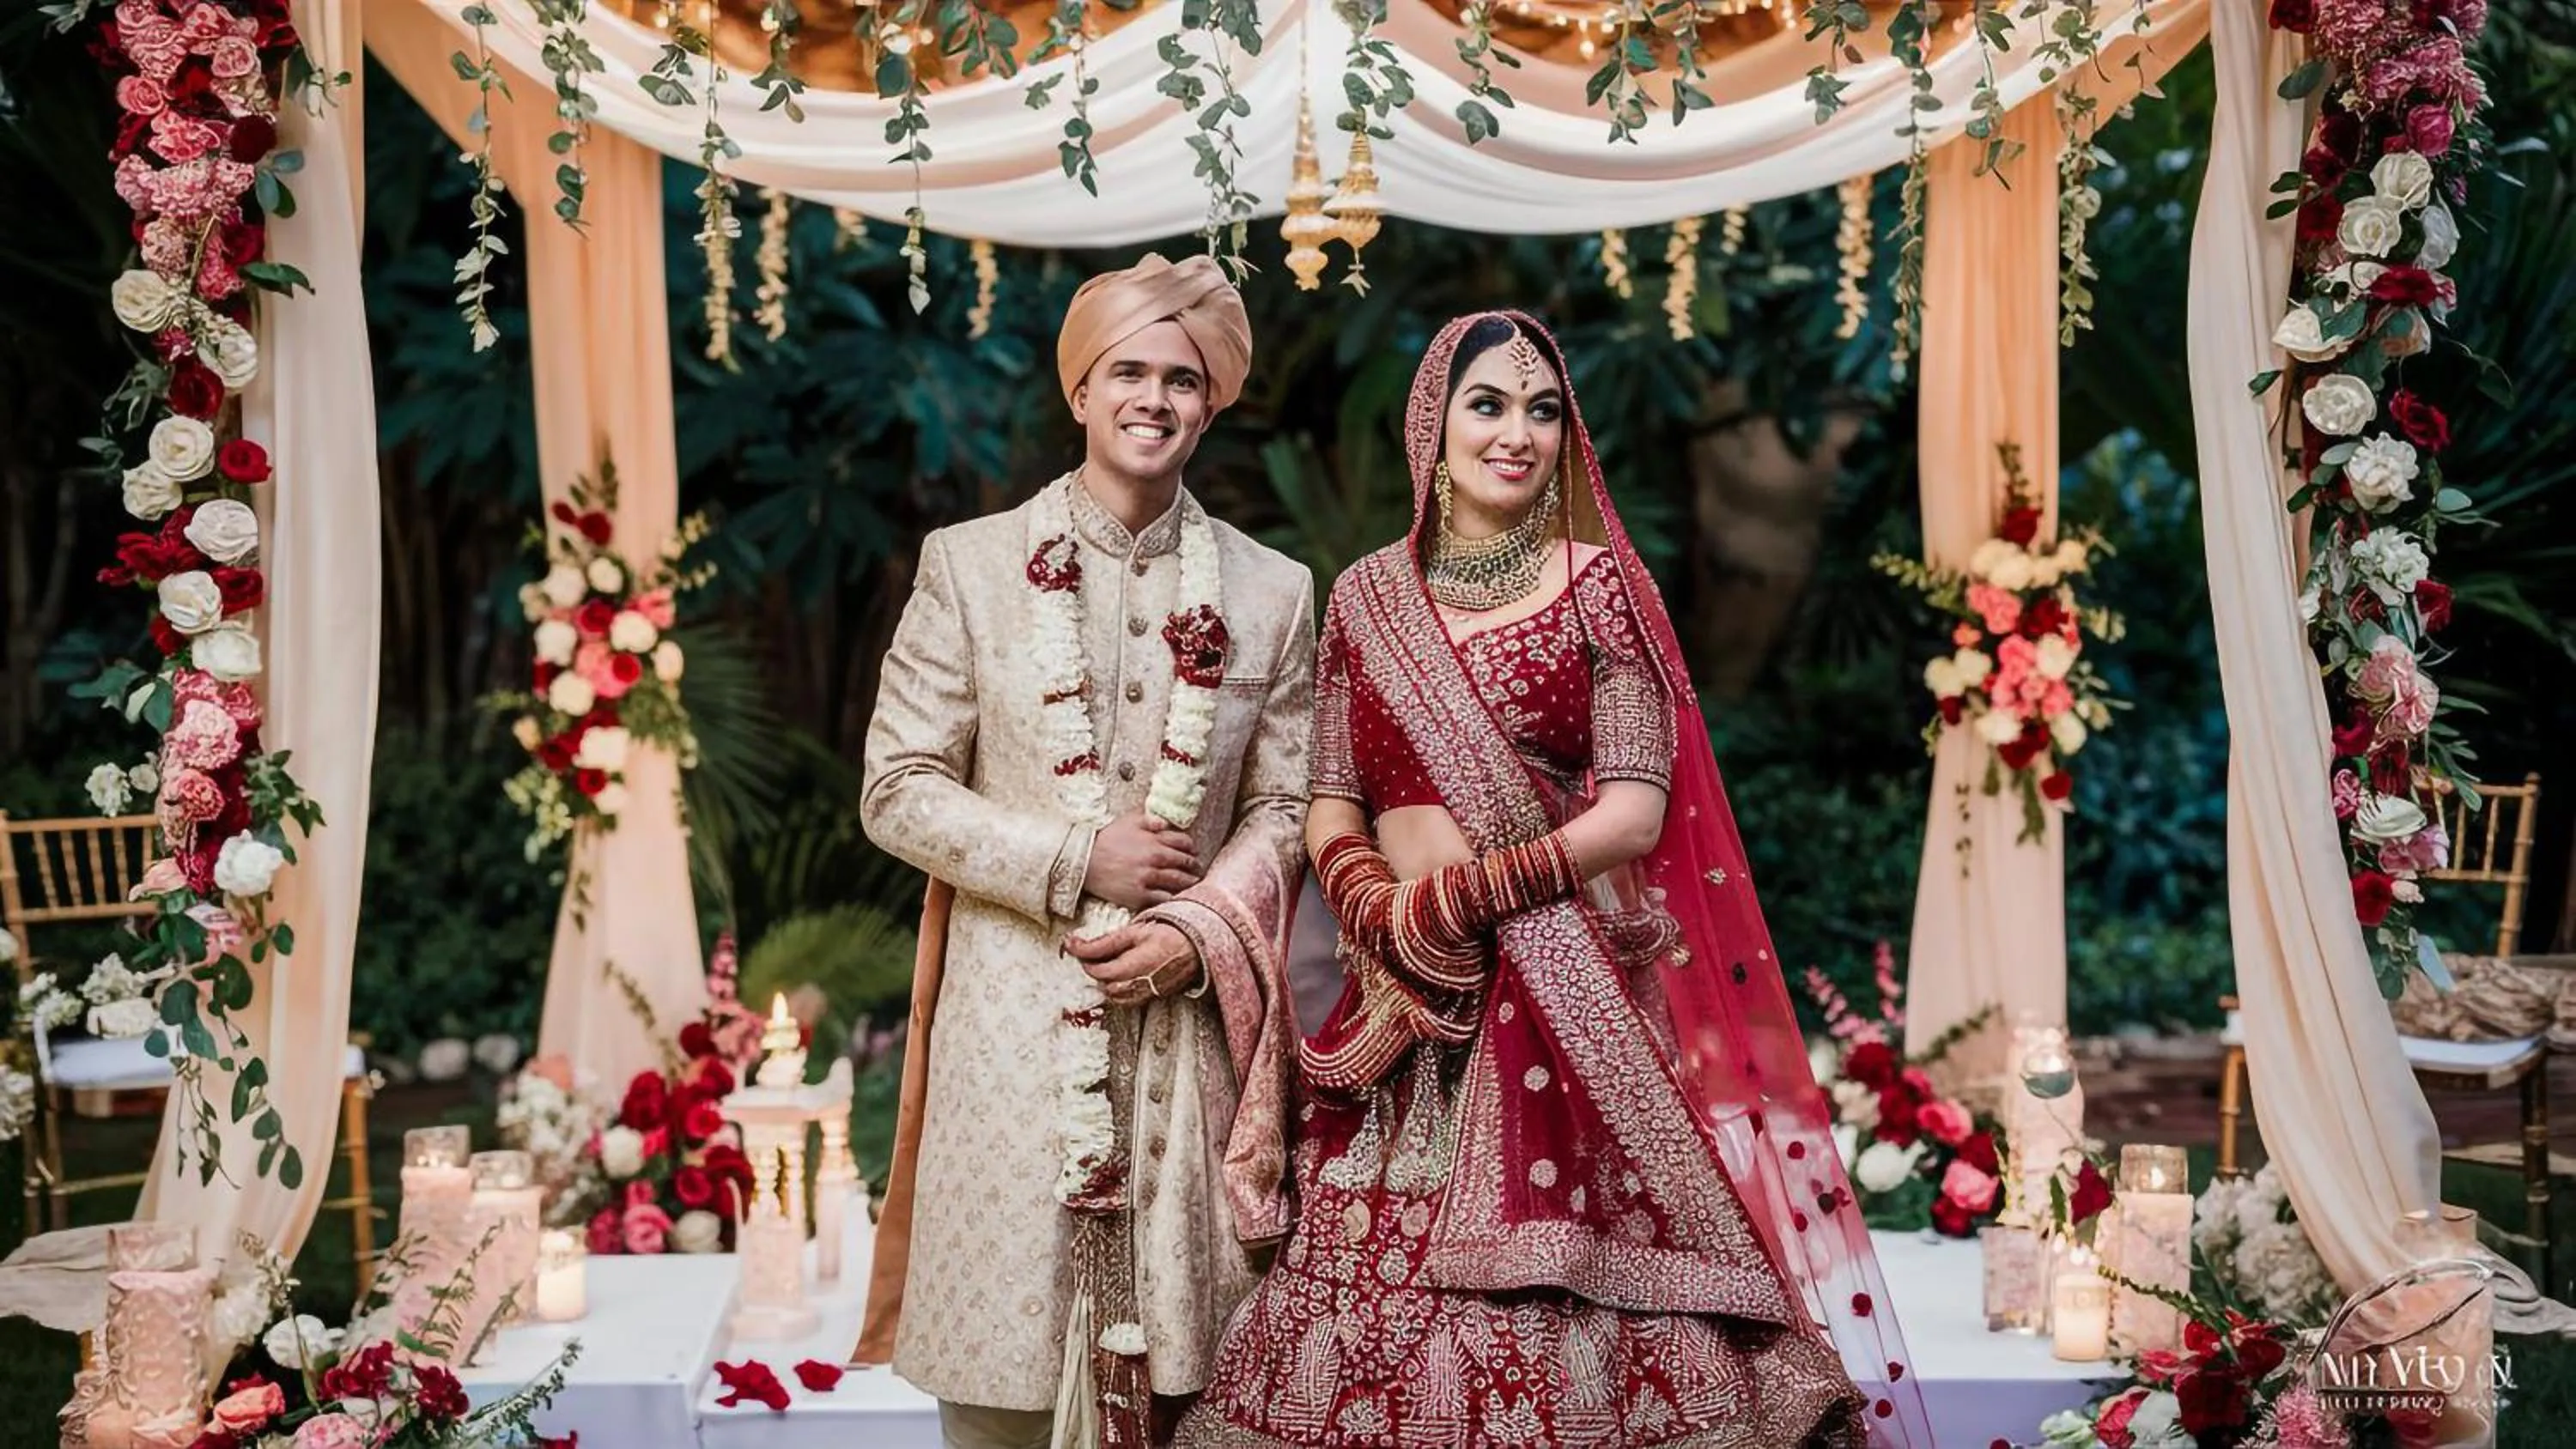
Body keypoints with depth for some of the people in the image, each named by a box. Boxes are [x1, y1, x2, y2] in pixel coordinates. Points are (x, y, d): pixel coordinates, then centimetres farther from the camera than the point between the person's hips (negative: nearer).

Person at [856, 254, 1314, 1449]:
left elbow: (1283, 805, 7)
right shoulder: (969, 565, 2)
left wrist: (1197, 932, -10)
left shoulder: (1272, 593, 7)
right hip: (1014, 1021, -1)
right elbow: (898, 789, 0)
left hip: (1189, 1024, 2)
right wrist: (1073, 861, -11)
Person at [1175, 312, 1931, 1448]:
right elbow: (1332, 809, 9)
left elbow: (1636, 808, -7)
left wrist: (1461, 894, -14)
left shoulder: (1596, 583, 0)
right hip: (1409, 1008, 3)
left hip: (1567, 1006, -3)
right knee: (1382, 1296, 3)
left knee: (1562, 1307, -5)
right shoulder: (1367, 595, 10)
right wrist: (1381, 911, -11)